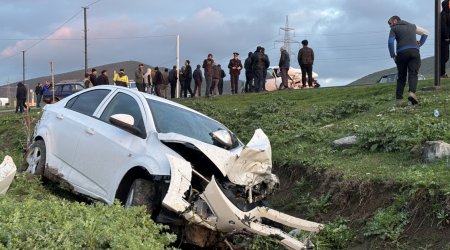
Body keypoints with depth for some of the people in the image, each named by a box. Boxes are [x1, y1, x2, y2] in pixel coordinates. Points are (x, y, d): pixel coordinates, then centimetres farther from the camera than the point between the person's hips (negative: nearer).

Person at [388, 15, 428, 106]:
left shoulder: (394, 29, 12)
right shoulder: (412, 26, 25)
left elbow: (390, 42, -3)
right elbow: (425, 32, 33)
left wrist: (393, 55, 3)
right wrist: (420, 44, 28)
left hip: (402, 53, -1)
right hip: (414, 52, 2)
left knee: (401, 77, 7)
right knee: (413, 74, -6)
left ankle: (399, 99, 2)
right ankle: (412, 92, -31)